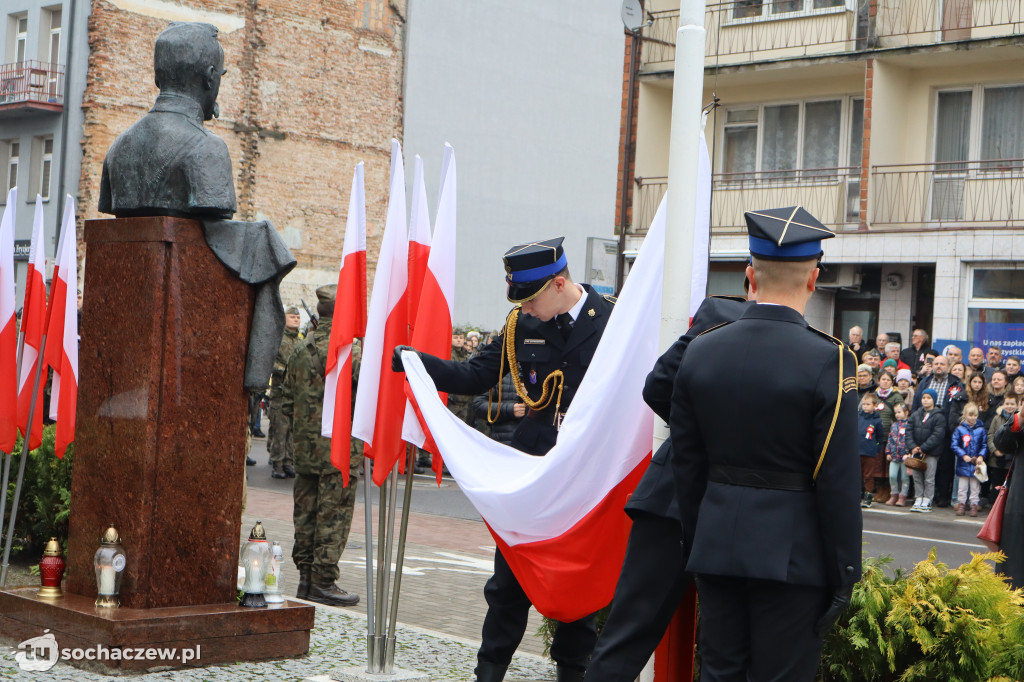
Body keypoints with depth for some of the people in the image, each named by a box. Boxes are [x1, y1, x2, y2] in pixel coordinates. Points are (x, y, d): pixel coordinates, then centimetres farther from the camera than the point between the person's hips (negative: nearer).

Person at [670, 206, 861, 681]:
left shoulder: (700, 352, 1)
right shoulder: (828, 361, -13)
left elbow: (686, 464, 7)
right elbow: (839, 481, -12)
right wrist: (844, 573, -4)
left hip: (716, 547, 4)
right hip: (792, 553, -4)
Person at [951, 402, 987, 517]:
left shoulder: (981, 430, 1)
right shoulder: (960, 429, -2)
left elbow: (985, 446, 6)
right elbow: (954, 445, -2)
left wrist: (981, 456, -9)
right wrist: (964, 456, -11)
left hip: (976, 464, 0)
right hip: (963, 464, 0)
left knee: (975, 486, 6)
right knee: (962, 486, 6)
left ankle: (974, 505, 13)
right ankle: (961, 504, 15)